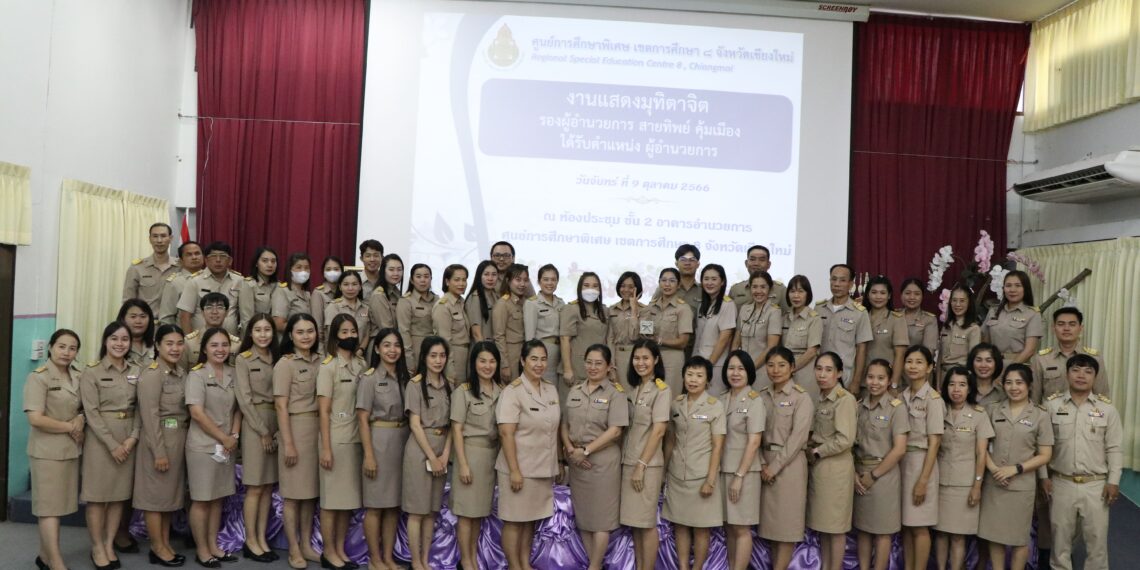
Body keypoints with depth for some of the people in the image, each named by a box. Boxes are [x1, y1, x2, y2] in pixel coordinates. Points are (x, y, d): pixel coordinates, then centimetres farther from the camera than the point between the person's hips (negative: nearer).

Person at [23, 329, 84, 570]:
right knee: (49, 506, -2)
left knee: (59, 505, 11)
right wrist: (70, 427, -12)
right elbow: (35, 419, -19)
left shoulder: (78, 378, 9)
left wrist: (81, 419, -3)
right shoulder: (38, 377, -11)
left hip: (71, 449, 6)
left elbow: (84, 408, 19)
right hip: (47, 450, -6)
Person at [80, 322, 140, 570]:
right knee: (98, 495, 1)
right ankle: (97, 547, 13)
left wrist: (133, 438, -8)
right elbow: (92, 413, -11)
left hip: (128, 439, 4)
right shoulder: (91, 372, -5)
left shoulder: (136, 372, 8)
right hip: (100, 439, -4)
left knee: (120, 494, 8)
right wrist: (112, 444, -15)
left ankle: (109, 545, 19)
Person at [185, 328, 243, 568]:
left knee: (218, 498, 13)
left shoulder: (233, 374, 6)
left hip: (227, 446, 6)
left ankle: (213, 546, 23)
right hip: (203, 446, -6)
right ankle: (202, 550, 14)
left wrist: (234, 436, -5)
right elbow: (197, 413, -16)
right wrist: (223, 438, -13)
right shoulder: (197, 374, -10)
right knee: (202, 499, 3)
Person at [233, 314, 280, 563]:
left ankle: (262, 539, 12)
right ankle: (250, 541, 7)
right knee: (255, 487, -3)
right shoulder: (243, 360, -3)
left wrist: (278, 430, -1)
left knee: (269, 486, 6)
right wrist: (263, 431, -13)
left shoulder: (277, 358, 11)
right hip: (255, 424, -5)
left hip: (276, 423, 5)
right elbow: (244, 400, -9)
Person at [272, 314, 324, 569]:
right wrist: (288, 443, -14)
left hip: (319, 429, 5)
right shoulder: (285, 364, -7)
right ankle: (294, 549, 14)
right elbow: (281, 406, -10)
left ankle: (307, 545, 23)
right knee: (293, 493, 3)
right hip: (296, 428, -5)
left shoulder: (321, 360, 7)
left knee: (311, 491, 12)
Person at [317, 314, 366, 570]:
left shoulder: (362, 365, 8)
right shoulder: (328, 367, -7)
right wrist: (326, 448, -13)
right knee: (332, 497, 3)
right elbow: (324, 410, -9)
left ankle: (341, 549, 21)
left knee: (349, 497, 10)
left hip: (356, 438, 5)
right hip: (335, 439, -5)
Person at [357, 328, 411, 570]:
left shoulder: (405, 377, 9)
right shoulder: (369, 378, -7)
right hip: (378, 440, -5)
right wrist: (369, 455, -15)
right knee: (375, 505, 3)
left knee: (394, 504, 11)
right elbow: (363, 420, -9)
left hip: (401, 441, 6)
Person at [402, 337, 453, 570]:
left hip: (442, 450, 6)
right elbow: (415, 424, -11)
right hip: (420, 449, -6)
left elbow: (450, 424, 7)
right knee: (417, 510, 0)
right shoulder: (415, 385, -7)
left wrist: (445, 455, -4)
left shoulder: (448, 385, 9)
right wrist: (431, 456, -12)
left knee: (432, 510, 10)